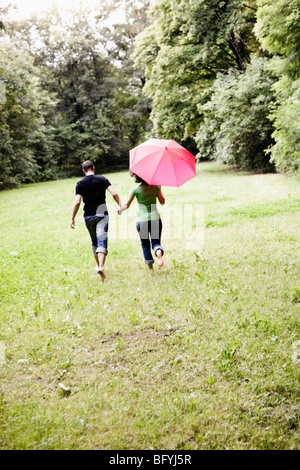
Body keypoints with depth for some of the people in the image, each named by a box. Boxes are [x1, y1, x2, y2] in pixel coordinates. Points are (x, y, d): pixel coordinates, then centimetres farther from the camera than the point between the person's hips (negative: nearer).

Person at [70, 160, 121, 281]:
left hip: (88, 216, 2)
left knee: (94, 242, 19)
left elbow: (77, 202, -8)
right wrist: (120, 205, 3)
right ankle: (101, 267, -26)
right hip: (102, 214, -1)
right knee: (102, 242, -8)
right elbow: (114, 193, -10)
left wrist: (72, 219, -3)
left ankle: (98, 265, 30)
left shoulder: (80, 183, 0)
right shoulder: (102, 179, 1)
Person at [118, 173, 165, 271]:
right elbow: (162, 202, 10)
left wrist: (120, 209, 24)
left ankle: (150, 266, 16)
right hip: (155, 218, 1)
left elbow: (127, 205, 4)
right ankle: (159, 252, -25)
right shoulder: (155, 187, 1)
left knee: (145, 244, 16)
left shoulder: (136, 189, -3)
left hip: (142, 220, -1)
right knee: (156, 242, 10)